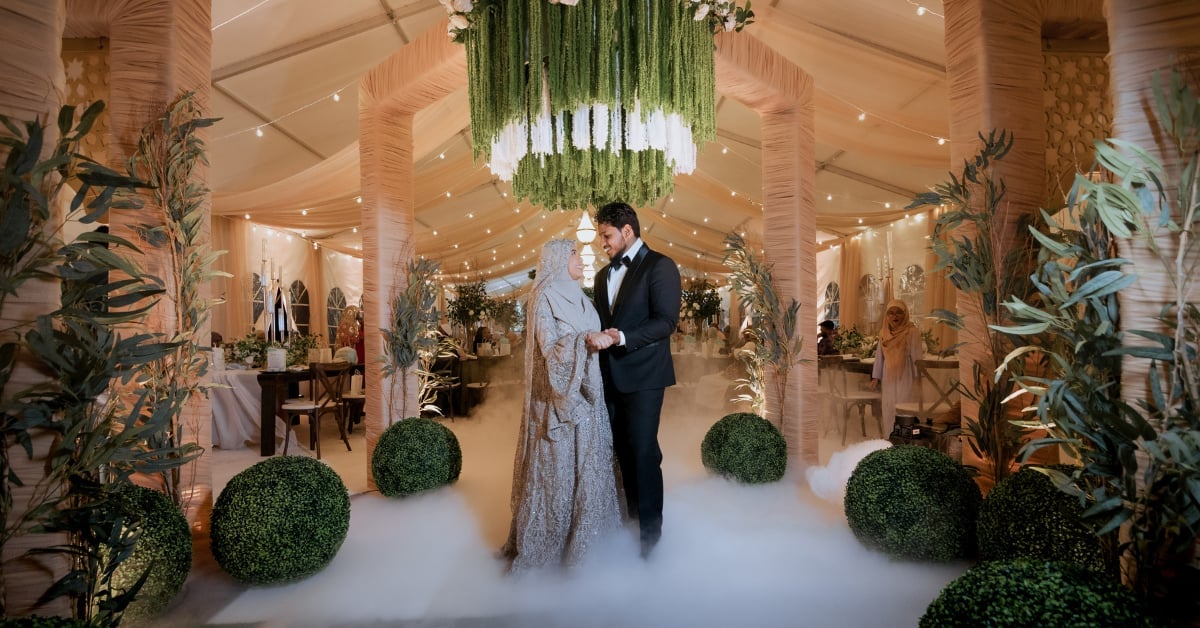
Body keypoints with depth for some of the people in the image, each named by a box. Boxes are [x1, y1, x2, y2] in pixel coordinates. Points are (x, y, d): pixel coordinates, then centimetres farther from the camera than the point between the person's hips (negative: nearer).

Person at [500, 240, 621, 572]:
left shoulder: (576, 296, 13)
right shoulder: (545, 296, -11)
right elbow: (550, 347, -20)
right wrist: (586, 340, -31)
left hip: (583, 392, 8)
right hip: (558, 395, -8)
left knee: (584, 462, 13)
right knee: (557, 465, -1)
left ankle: (580, 529, 27)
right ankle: (545, 539, 14)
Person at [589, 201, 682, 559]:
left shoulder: (659, 266, -5)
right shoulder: (604, 274, 18)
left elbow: (666, 321, -14)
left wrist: (623, 337, -24)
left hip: (643, 375, -7)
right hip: (611, 375, 7)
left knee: (643, 451, -3)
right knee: (623, 449, 12)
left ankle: (650, 528, 11)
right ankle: (632, 516, 26)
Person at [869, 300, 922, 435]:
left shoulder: (912, 332, -8)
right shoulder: (883, 332, 7)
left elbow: (917, 357, -10)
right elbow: (879, 356, 11)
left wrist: (918, 378, -14)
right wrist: (876, 377, 9)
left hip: (905, 378, -5)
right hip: (889, 379, 5)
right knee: (888, 410, 9)